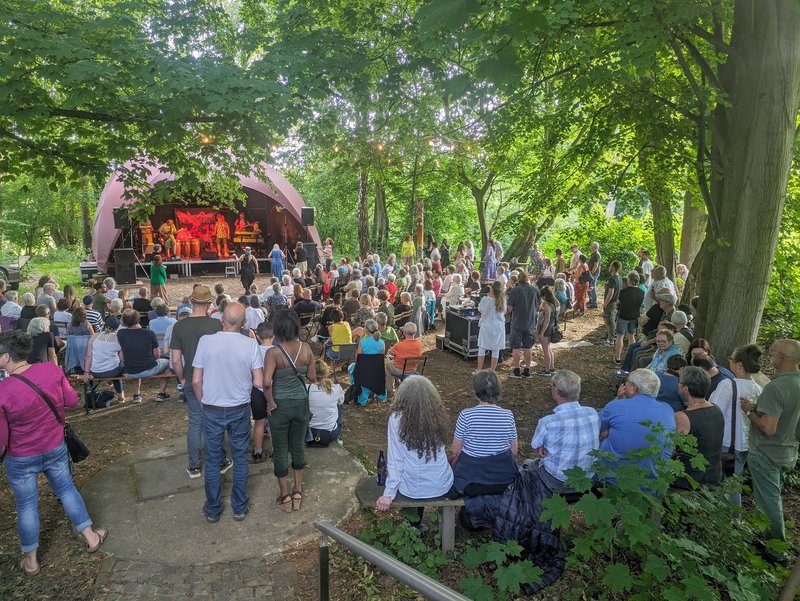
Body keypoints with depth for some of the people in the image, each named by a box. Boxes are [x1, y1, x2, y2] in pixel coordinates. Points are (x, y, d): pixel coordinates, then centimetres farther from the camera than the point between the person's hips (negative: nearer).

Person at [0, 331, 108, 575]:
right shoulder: (52, 370, -17)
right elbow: (72, 400, -3)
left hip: (21, 459, -3)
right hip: (56, 449, 3)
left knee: (26, 506, 16)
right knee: (67, 490, 21)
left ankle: (31, 560, 34)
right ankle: (91, 536, 34)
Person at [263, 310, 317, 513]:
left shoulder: (273, 352, -18)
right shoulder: (306, 349, -7)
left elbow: (266, 382, -27)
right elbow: (312, 377, 2)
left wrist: (270, 402, -12)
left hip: (280, 405, -3)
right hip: (301, 403, 3)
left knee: (280, 450, 13)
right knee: (298, 447, 18)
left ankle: (285, 496, 25)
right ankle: (298, 492, 29)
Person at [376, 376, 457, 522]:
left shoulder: (397, 418, -18)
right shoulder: (438, 415, -8)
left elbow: (395, 459, -15)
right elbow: (438, 449, 3)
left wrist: (389, 494, -7)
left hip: (412, 490, -1)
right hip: (443, 486, 2)